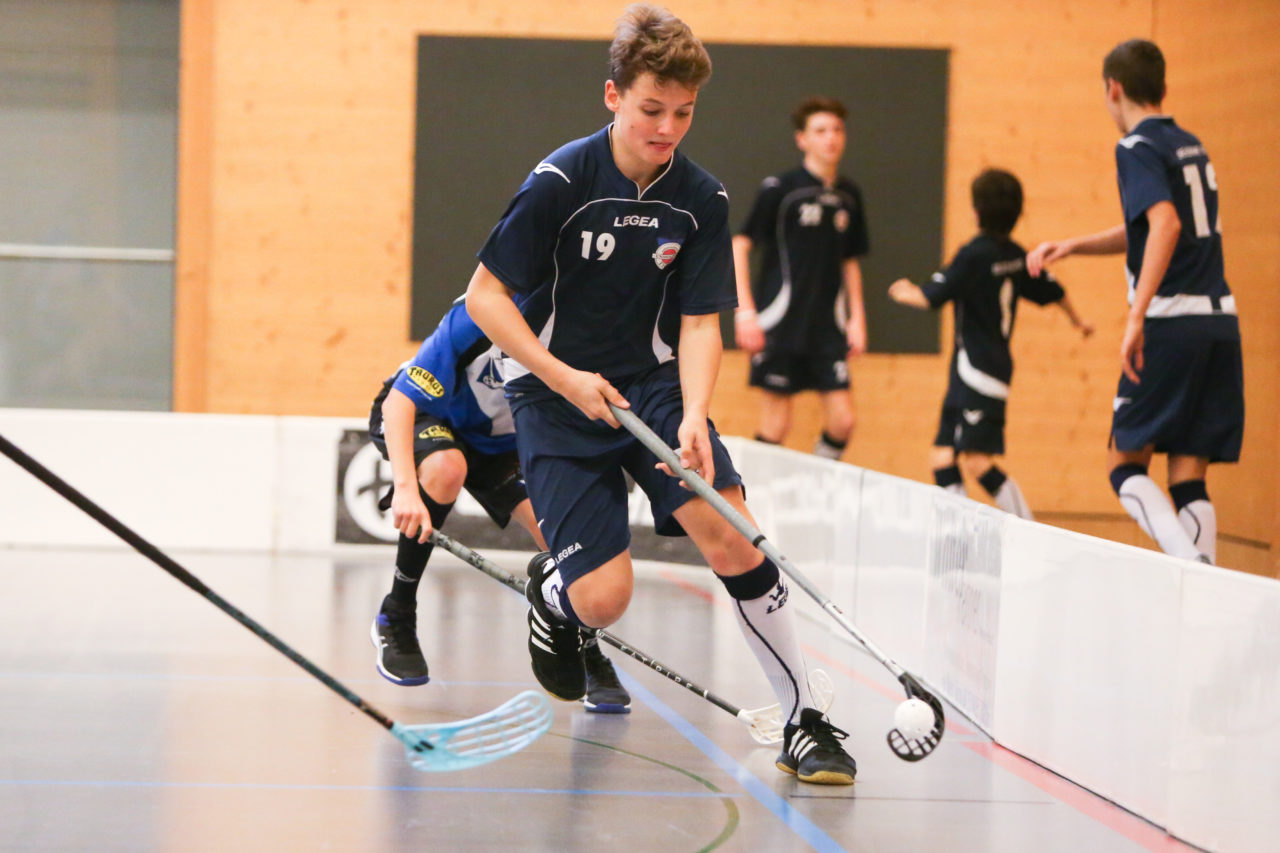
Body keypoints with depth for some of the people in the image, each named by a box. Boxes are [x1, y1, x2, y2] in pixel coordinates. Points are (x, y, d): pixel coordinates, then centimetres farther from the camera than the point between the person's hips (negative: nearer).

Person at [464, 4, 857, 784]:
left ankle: (805, 720, -10)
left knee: (729, 532, -20)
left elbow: (700, 323, -5)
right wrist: (565, 378, -21)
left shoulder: (703, 200, -5)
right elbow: (485, 296, -11)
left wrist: (693, 418, -23)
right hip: (556, 395, -3)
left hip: (653, 384, 3)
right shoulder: (561, 182, -16)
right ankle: (552, 592, 26)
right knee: (604, 599, -13)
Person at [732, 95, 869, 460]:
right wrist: (744, 311, -12)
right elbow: (739, 246, -5)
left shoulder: (849, 195, 10)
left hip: (828, 328, 5)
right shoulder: (779, 189, -7)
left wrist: (857, 318, 11)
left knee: (842, 420, -3)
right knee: (775, 428, -2)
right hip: (781, 327, -5)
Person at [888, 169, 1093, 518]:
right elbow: (1052, 291, 22)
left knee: (977, 460, -13)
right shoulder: (1016, 256, 10)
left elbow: (932, 296, -15)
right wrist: (1077, 321, 42)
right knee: (942, 456, 8)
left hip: (980, 372, -9)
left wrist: (904, 292, 8)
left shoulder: (974, 254, -15)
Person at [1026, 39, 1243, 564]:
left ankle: (1190, 562, -21)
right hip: (1220, 319, 7)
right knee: (1188, 481, 6)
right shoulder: (1190, 147, 19)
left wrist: (1136, 316, -28)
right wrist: (1071, 246, 29)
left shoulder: (1137, 148, -5)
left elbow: (1166, 224, -22)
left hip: (1172, 321, -7)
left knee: (1125, 465, 1)